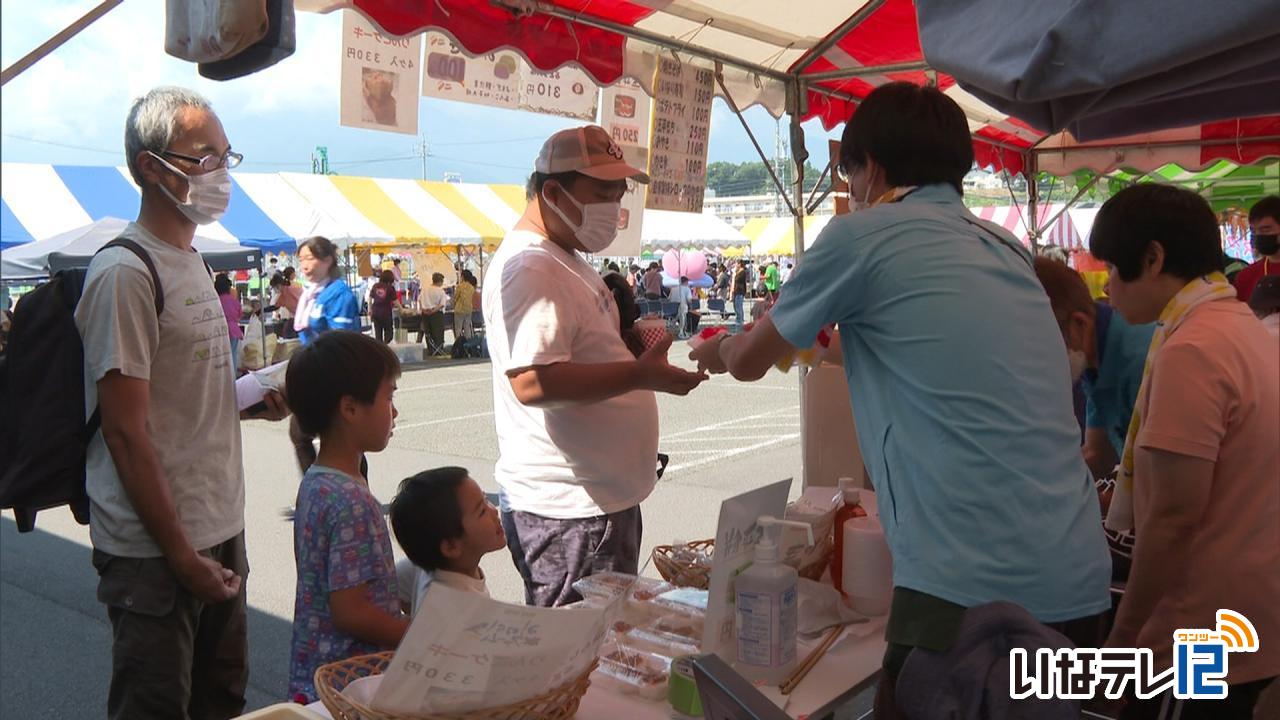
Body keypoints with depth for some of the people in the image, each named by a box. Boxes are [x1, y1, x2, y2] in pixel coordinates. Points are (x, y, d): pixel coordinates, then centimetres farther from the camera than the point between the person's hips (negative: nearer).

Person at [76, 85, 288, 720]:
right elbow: (126, 433, -18)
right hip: (157, 552, -8)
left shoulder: (191, 262, 13)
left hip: (218, 532, 9)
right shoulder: (125, 273, -16)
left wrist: (252, 399, 1)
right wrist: (182, 555, -17)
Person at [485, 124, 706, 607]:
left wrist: (633, 349, 13)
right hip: (567, 511, -10)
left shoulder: (565, 260, 17)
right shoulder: (530, 268, -17)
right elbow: (532, 381, -29)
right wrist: (638, 375, -30)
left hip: (603, 497, 10)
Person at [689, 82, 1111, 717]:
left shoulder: (860, 235, -5)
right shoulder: (1007, 249, 14)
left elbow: (750, 362, 8)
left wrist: (717, 350, 30)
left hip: (974, 590, -8)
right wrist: (850, 334, 45)